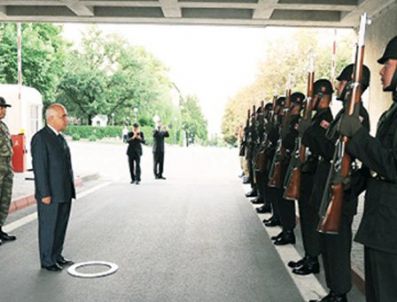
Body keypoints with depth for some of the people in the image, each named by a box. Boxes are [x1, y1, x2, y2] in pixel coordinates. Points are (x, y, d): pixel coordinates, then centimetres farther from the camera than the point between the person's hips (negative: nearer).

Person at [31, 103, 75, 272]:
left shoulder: (60, 137, 14)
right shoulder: (40, 138, -13)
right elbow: (39, 168, -17)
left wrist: (70, 190, 15)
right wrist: (45, 194, -19)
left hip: (64, 193, 8)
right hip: (50, 194, -8)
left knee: (61, 226, 15)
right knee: (48, 227, 3)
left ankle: (57, 256, 28)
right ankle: (47, 261, 16)